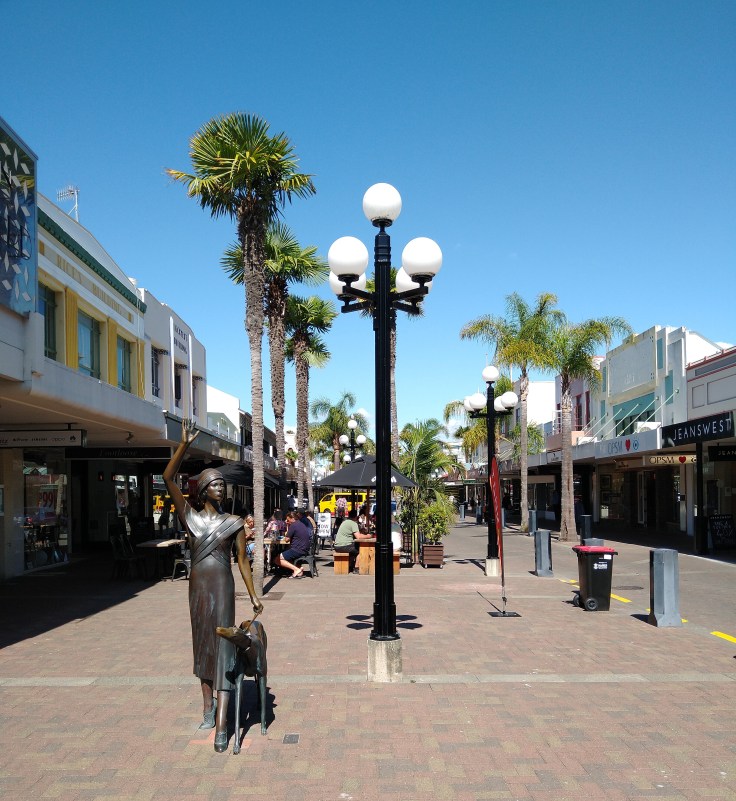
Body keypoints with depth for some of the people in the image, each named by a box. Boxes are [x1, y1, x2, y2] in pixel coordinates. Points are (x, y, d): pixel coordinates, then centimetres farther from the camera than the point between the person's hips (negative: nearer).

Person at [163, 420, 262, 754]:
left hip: (222, 587, -3)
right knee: (202, 644, 12)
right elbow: (168, 478, -6)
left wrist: (253, 595, 2)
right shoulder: (190, 516, 2)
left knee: (222, 647, -8)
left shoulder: (234, 523, 0)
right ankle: (208, 707, 26)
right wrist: (185, 444, -14)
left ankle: (221, 724, -11)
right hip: (198, 585, 3)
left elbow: (243, 560, 5)